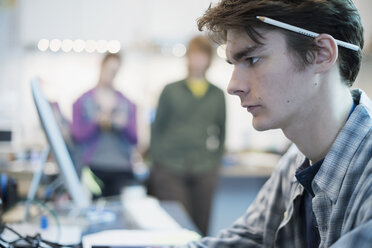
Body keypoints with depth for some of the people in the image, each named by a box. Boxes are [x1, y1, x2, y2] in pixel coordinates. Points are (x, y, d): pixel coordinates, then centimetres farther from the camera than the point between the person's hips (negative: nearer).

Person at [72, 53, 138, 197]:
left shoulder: (127, 104, 13)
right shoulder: (82, 102, 8)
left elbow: (134, 139, 8)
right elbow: (77, 137, 0)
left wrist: (124, 125, -11)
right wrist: (96, 124, -15)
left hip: (122, 169, 2)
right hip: (94, 168, -2)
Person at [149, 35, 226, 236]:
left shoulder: (217, 95, 11)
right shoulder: (171, 91, 6)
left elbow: (221, 131, 17)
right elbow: (157, 128, 7)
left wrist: (216, 161, 10)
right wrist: (157, 161, 2)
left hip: (205, 172, 2)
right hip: (170, 170, -2)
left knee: (201, 225, 3)